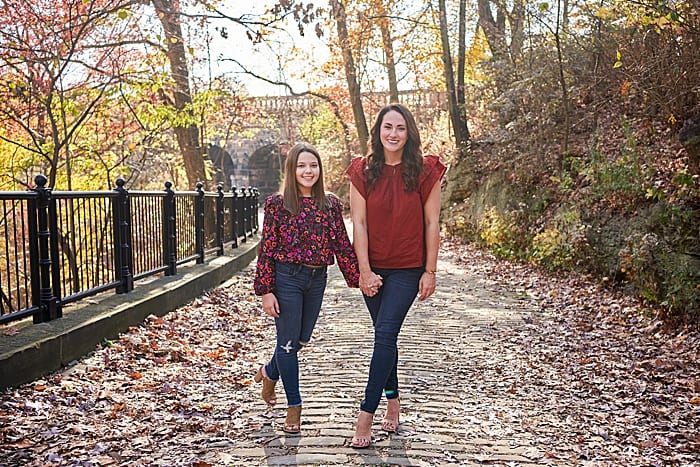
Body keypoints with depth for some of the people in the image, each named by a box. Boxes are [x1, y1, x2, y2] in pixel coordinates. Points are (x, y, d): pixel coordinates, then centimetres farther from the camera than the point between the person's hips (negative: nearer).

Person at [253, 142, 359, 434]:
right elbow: (266, 249, -7)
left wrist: (359, 278, -1)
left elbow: (342, 245, 6)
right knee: (288, 342, 2)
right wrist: (266, 291, -10)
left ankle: (269, 373, 44)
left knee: (301, 340, 15)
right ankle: (294, 406, 17)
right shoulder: (277, 203, -6)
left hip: (317, 279, 4)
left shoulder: (331, 204, 4)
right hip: (287, 278, -4)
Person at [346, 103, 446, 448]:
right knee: (385, 335, 13)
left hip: (408, 269, -3)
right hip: (373, 268, 3)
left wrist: (430, 271, -5)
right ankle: (393, 401, 29)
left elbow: (431, 224, -3)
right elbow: (359, 223, -4)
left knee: (385, 333, -12)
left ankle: (366, 415, -5)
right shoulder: (363, 171, -1)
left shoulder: (424, 171, -5)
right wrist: (365, 271, -9)